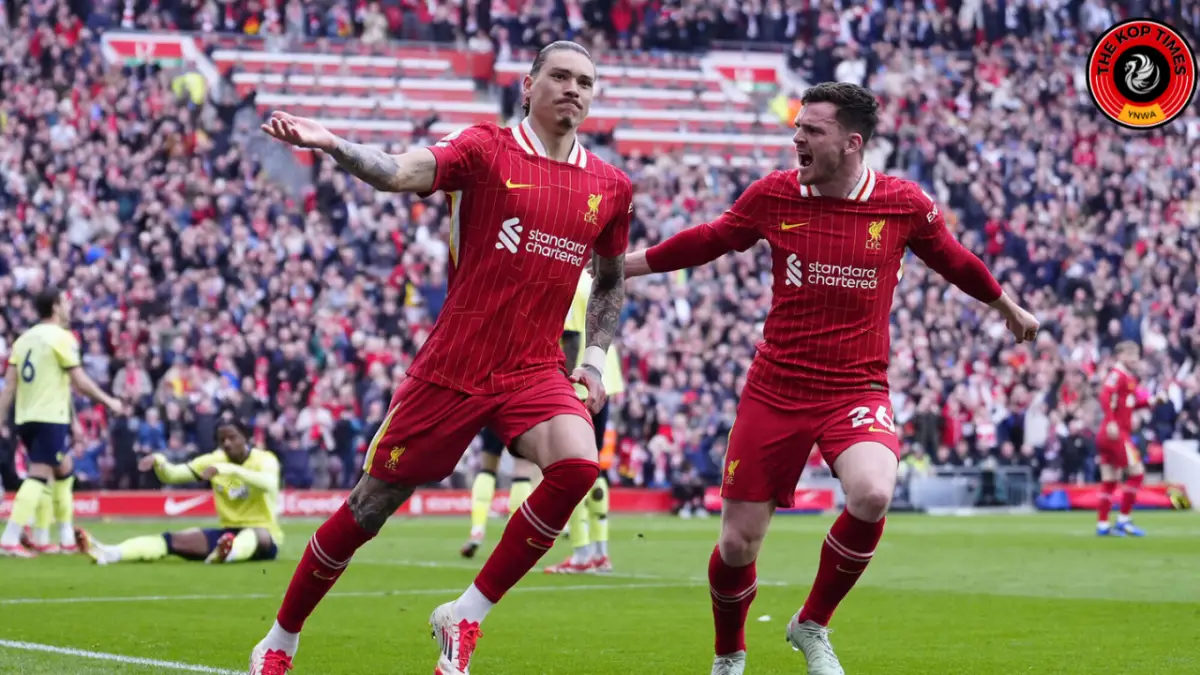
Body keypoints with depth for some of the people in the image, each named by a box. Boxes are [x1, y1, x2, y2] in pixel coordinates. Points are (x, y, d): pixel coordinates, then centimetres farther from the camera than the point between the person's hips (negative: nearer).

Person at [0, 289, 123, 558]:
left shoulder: (25, 338, 13)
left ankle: (67, 538, 22)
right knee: (38, 477, -10)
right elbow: (80, 381, -10)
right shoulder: (61, 337, -8)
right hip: (50, 418, -8)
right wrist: (109, 401, 2)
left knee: (63, 471, 20)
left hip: (25, 417, 8)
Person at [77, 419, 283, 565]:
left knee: (255, 535, -41)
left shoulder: (264, 459, -9)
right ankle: (109, 554, -38)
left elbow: (269, 483, -33)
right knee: (175, 540, -17)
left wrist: (229, 469, -43)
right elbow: (171, 475, -1)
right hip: (227, 532, 4)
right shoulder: (215, 460, 5)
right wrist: (158, 461, -24)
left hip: (263, 534, -4)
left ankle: (229, 553, -77)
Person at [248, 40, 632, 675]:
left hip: (535, 369, 3)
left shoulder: (610, 187, 8)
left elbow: (611, 280, 24)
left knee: (576, 465, -27)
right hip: (452, 366, -3)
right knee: (371, 505, 3)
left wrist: (594, 358, 11)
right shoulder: (486, 149, -5)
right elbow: (400, 173, -23)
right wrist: (332, 145, -41)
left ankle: (464, 619, -12)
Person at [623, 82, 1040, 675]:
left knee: (871, 495, -31)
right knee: (737, 543, -1)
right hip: (774, 393, 1)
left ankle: (812, 626, -5)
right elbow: (706, 242, 14)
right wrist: (622, 267, 19)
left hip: (857, 392, -1)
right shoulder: (773, 194, -2)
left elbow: (954, 260, 15)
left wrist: (1007, 307, 30)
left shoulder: (903, 204, -4)